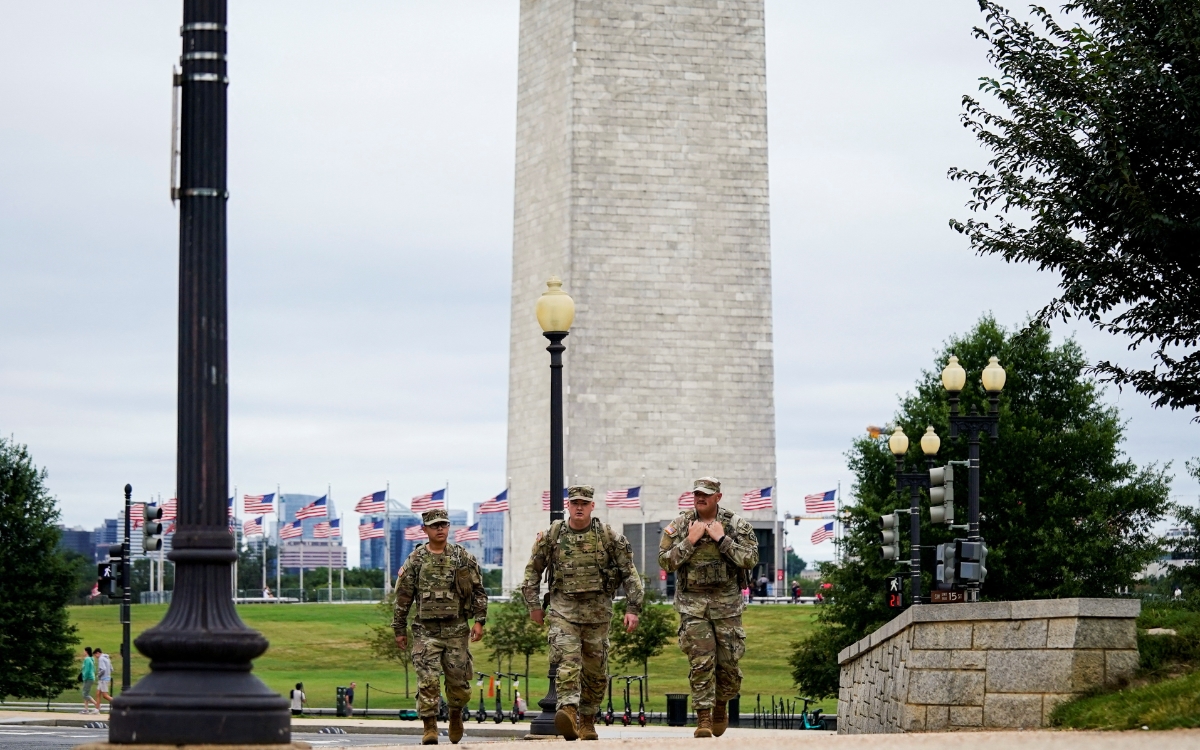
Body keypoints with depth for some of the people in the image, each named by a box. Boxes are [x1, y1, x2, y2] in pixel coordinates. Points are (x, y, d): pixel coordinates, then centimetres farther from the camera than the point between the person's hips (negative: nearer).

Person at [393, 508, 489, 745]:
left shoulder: (463, 557, 5)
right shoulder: (415, 560, 4)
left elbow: (478, 590, 6)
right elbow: (403, 597, 8)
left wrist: (480, 621, -3)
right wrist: (399, 630, 7)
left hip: (456, 629, 1)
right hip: (426, 630, -1)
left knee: (458, 679, 5)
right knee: (427, 679, -10)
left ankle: (456, 714, 32)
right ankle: (430, 727, -5)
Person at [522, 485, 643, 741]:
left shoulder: (608, 536, 1)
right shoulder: (552, 535, 3)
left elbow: (630, 573, 3)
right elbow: (532, 571, 14)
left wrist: (633, 608, -3)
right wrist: (534, 605, 11)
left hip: (597, 610, 1)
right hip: (563, 608, -1)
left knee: (596, 670, 7)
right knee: (567, 661, -20)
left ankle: (587, 721, 22)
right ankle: (568, 711, -36)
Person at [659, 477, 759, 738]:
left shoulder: (737, 525, 0)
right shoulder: (679, 526, 2)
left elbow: (751, 559, -10)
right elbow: (665, 561, -4)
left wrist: (722, 539, -15)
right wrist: (690, 541, -14)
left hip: (727, 602, 1)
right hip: (693, 604, 0)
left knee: (728, 661, 4)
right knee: (701, 661, -9)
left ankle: (720, 705, 30)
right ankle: (703, 718, -6)